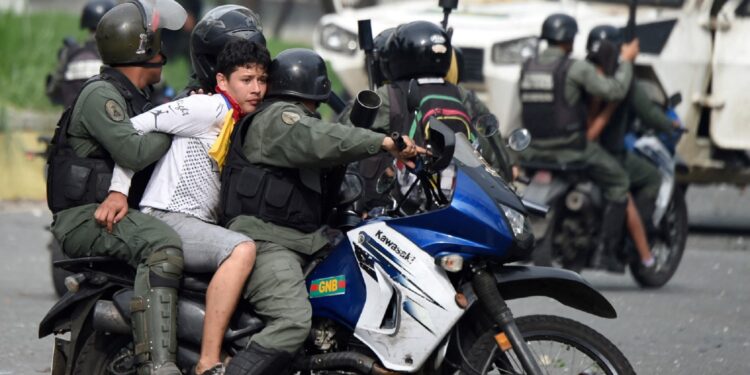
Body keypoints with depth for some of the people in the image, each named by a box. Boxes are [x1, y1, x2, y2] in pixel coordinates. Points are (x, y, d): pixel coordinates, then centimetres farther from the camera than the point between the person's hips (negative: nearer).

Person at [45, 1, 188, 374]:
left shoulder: (136, 101, 23)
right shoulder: (100, 94, -8)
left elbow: (136, 159, 11)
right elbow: (133, 152, -23)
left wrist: (122, 192, -13)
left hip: (113, 209, 10)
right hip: (84, 218, -10)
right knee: (162, 244, -35)